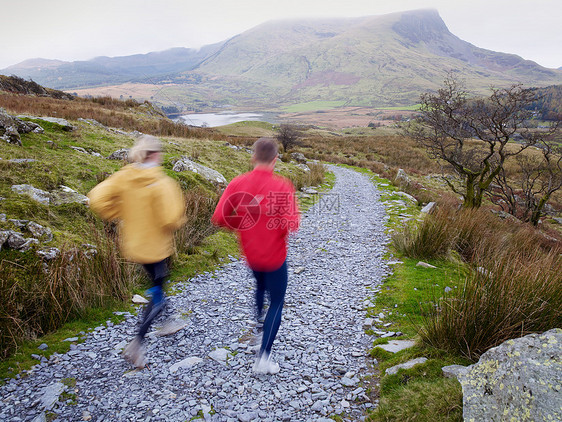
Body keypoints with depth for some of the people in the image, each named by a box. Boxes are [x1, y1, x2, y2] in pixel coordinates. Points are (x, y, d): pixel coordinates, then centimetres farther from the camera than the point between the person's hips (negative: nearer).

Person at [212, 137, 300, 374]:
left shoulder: (237, 183, -11)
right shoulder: (282, 186, -21)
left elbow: (219, 218, -10)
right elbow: (292, 224, -28)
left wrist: (240, 227, 7)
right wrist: (279, 224, -5)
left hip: (250, 254, 4)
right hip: (275, 256, -4)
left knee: (261, 283, 35)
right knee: (276, 303, 10)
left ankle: (259, 314, 58)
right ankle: (264, 359, 8)